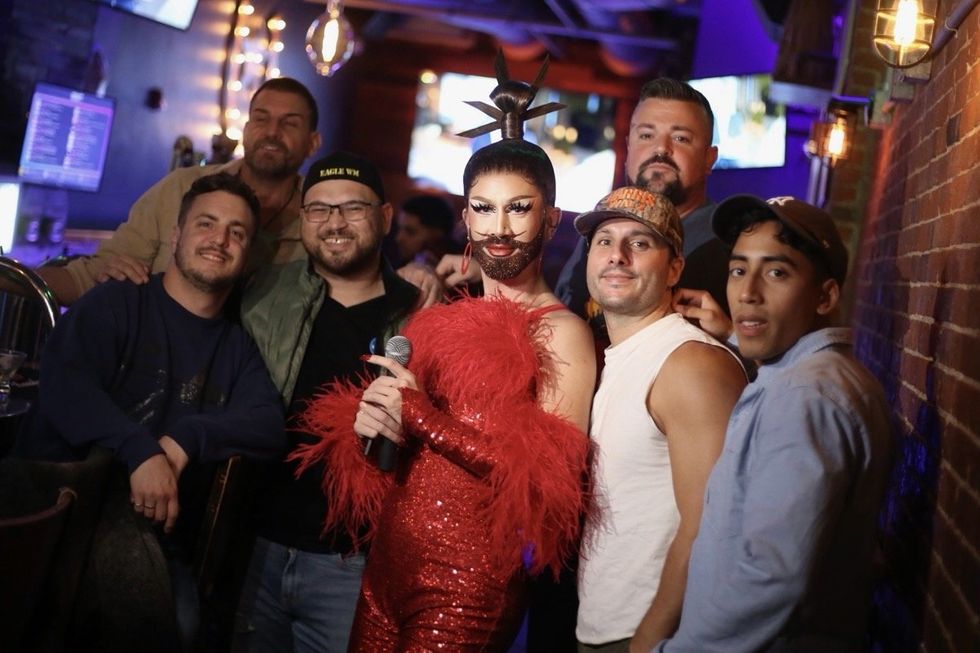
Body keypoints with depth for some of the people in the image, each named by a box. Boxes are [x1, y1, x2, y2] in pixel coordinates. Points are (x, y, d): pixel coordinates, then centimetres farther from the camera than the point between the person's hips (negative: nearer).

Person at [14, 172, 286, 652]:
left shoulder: (238, 348, 15)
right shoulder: (116, 303, 2)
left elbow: (270, 427, -2)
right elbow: (64, 382, -16)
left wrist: (187, 440, -21)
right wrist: (141, 450, -31)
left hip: (159, 533, 4)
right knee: (127, 545, -36)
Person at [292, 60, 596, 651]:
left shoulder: (562, 333, -9)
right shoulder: (437, 318, 9)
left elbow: (550, 475, -18)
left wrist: (420, 417, -18)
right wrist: (369, 420, -9)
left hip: (471, 577, -6)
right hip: (388, 559, 6)